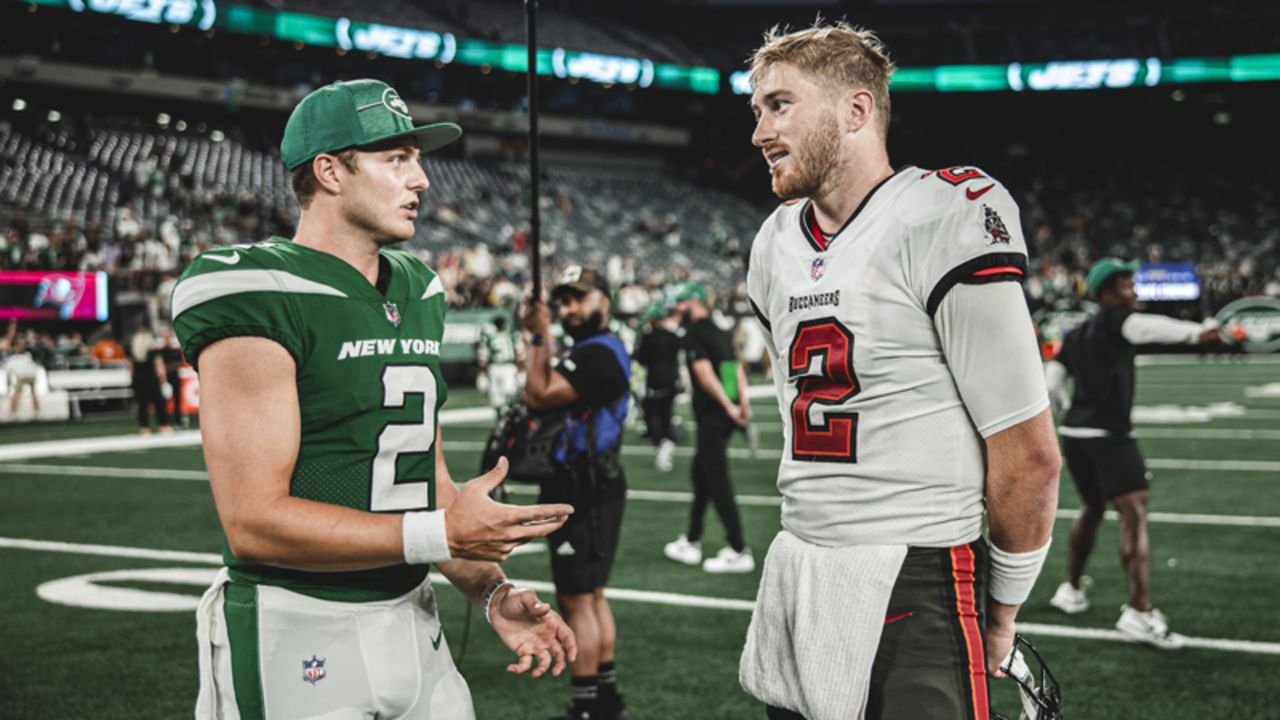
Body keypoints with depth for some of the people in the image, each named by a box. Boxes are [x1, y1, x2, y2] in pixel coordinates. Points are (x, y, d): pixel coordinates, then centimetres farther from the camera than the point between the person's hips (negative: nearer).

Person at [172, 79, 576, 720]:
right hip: (297, 634, -7)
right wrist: (441, 534, -20)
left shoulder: (417, 295, 12)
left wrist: (491, 592, 4)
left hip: (412, 621, 7)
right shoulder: (262, 298, -15)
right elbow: (254, 522, -20)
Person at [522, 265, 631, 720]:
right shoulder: (599, 350, 17)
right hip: (592, 490, 11)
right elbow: (547, 395, 13)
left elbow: (538, 397, -22)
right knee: (593, 598, 18)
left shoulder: (597, 354, -18)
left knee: (577, 602, -7)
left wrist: (540, 337, -13)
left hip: (584, 495, -11)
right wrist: (540, 339, 2)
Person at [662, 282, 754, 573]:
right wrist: (743, 403, 3)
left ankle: (739, 552, -3)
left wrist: (727, 406, -19)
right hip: (725, 417, 9)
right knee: (700, 475, 19)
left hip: (712, 416, -9)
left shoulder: (694, 335, -11)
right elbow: (738, 369, 11)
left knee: (718, 483, -5)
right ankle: (691, 543, 27)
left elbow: (705, 374, -20)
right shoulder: (720, 333, 16)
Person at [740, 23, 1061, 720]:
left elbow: (1029, 457, -11)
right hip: (796, 582, 7)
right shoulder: (776, 245, 11)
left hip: (914, 591, -7)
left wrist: (1001, 610, -2)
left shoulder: (941, 223, -13)